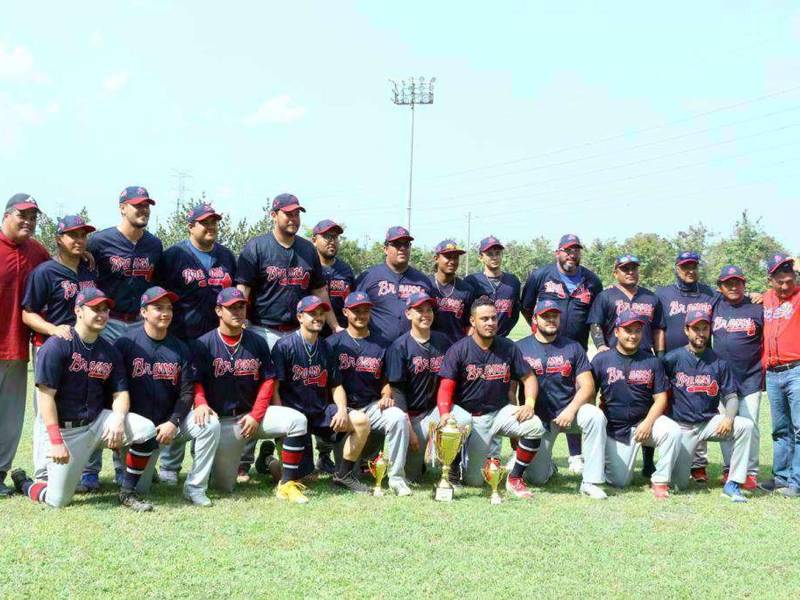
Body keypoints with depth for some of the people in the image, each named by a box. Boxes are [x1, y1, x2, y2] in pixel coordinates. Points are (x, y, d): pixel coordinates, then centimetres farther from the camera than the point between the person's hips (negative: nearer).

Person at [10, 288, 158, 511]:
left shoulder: (110, 351, 5)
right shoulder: (56, 346, -12)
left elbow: (120, 393, 4)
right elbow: (46, 396, -16)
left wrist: (118, 420, -18)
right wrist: (56, 441, -22)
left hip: (98, 422, 4)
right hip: (66, 430, -4)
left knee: (146, 430, -20)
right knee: (58, 500, -5)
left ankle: (127, 492, -3)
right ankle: (23, 483, 30)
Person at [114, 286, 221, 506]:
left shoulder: (180, 348, 4)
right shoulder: (126, 343, -6)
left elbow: (187, 392, 1)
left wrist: (173, 423, -12)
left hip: (171, 422, 3)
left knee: (210, 424, -25)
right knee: (137, 489, -11)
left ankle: (195, 488, -12)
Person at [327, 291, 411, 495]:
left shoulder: (380, 343, 14)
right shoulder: (334, 342, 6)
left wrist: (386, 396, -2)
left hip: (372, 406, 2)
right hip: (343, 407, -2)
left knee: (399, 417, -27)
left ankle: (396, 477, -19)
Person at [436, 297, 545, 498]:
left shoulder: (508, 347, 2)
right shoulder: (458, 350, -7)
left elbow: (528, 377, 7)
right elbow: (446, 387, -11)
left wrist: (529, 403, -12)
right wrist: (445, 415, -29)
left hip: (501, 412, 2)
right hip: (471, 417, -2)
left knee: (535, 426, -27)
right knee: (474, 481, -8)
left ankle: (514, 478, -7)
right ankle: (487, 454, 30)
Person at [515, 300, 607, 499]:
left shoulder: (572, 348, 6)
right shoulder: (520, 348, 1)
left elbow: (587, 385, -1)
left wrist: (571, 410, -18)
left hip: (568, 412, 1)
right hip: (537, 418, -1)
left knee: (595, 415, -32)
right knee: (536, 478, -8)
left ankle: (591, 482, -25)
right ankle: (547, 464, 31)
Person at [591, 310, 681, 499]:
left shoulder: (652, 362, 3)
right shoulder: (601, 360, -1)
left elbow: (660, 398, 1)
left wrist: (648, 423, -15)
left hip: (646, 421, 1)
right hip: (615, 429, -1)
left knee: (673, 432, -30)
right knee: (619, 481, -6)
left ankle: (660, 481, -11)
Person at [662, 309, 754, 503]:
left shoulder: (718, 362, 2)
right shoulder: (672, 358, -5)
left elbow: (731, 396, 2)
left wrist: (729, 418, -17)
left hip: (710, 423, 2)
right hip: (681, 426, -2)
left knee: (746, 425, -26)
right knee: (679, 484, -8)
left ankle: (732, 484, -18)